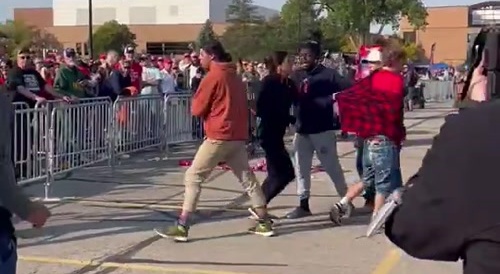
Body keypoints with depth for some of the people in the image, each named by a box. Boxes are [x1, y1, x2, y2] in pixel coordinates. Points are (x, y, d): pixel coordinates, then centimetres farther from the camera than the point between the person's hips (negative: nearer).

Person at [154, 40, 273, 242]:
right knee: (247, 178, 15)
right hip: (238, 136, 8)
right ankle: (264, 223, 16)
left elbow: (197, 109, -7)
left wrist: (197, 99, 12)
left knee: (193, 177, -3)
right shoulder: (235, 77, 14)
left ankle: (182, 227, -7)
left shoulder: (213, 77, -9)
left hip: (219, 136, -8)